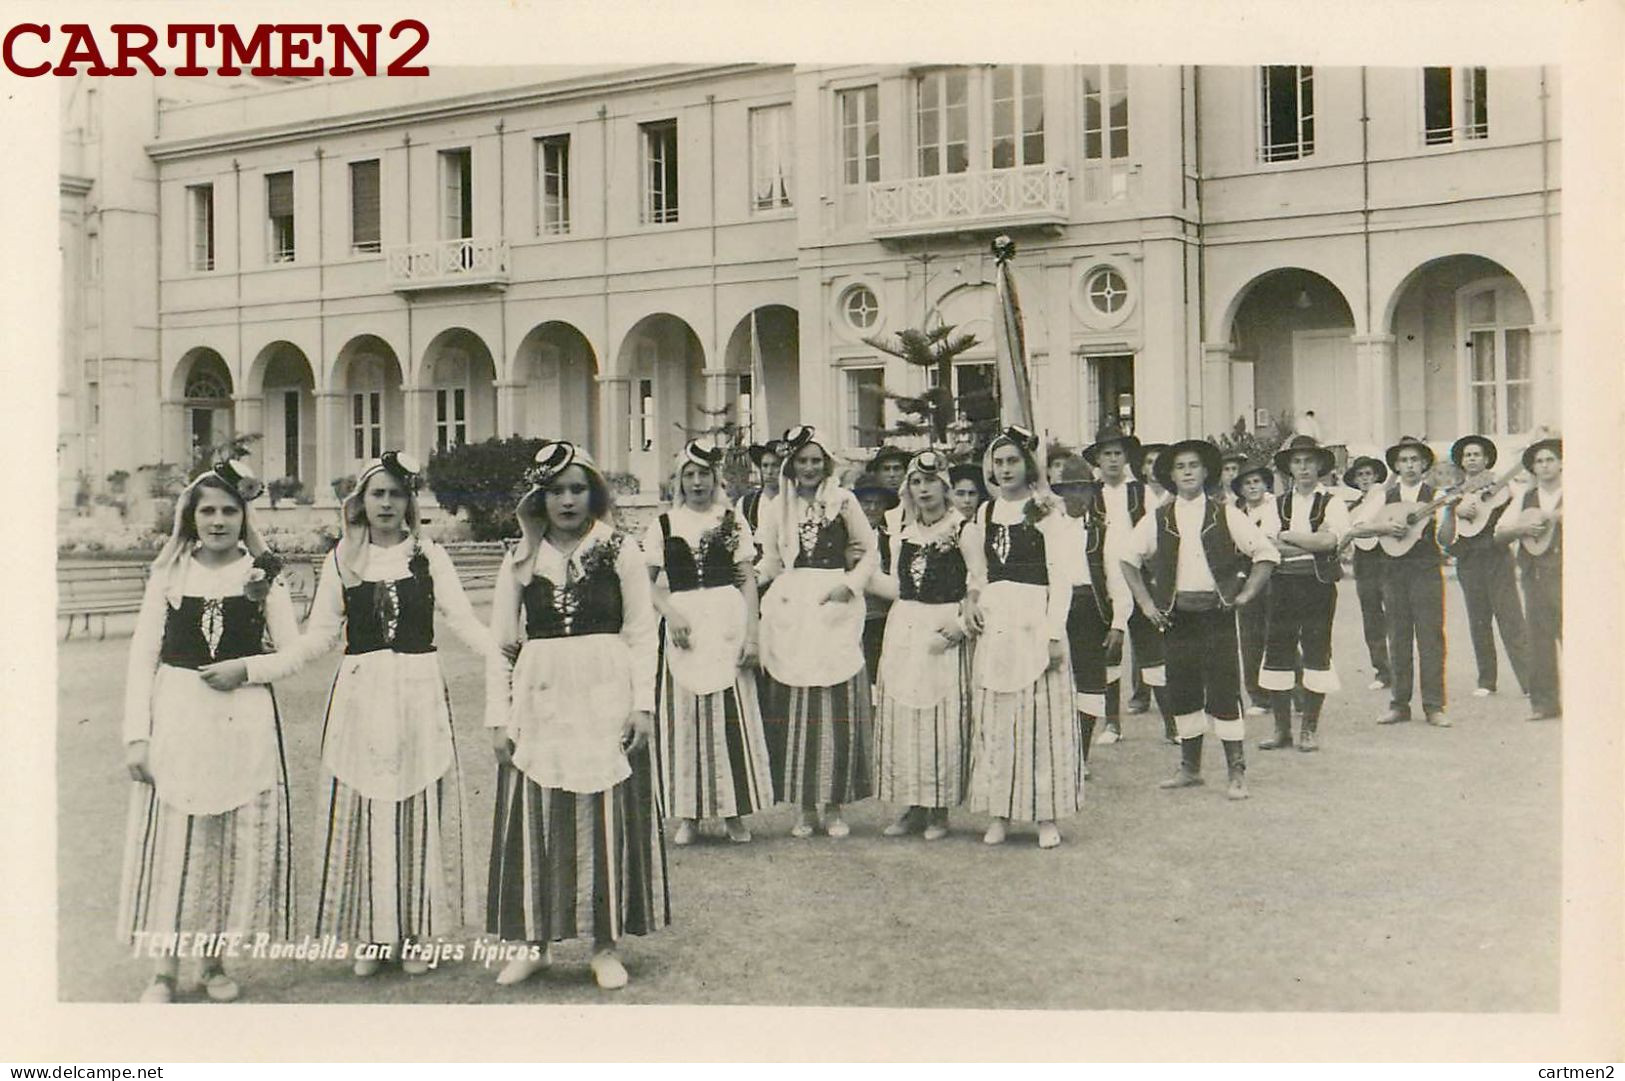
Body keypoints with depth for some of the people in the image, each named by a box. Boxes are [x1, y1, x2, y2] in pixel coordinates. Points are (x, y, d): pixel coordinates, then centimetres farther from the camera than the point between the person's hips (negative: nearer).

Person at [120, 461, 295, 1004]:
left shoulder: (261, 574, 4)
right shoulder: (169, 573, 4)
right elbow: (143, 655, 2)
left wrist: (264, 600, -13)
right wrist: (137, 734, -5)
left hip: (244, 720, 1)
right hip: (177, 715, 0)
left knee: (236, 840, 5)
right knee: (172, 840, 0)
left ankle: (215, 962, 19)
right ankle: (164, 970, 9)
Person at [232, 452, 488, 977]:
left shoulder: (430, 556, 3)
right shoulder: (342, 560, 7)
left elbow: (464, 620, -5)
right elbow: (317, 637, 8)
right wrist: (251, 668, -1)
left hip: (419, 696, -1)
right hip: (360, 697, 1)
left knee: (419, 811, 3)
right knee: (361, 811, 3)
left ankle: (413, 935, 14)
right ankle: (371, 935, 14)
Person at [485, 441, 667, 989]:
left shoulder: (620, 551, 3)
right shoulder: (520, 558, 8)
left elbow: (641, 634, 3)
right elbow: (501, 643, 9)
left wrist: (642, 704, -5)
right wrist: (498, 715, 4)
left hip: (605, 701, -2)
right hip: (538, 703, 2)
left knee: (608, 819, 2)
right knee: (533, 820, 4)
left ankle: (607, 945, 14)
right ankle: (531, 941, 17)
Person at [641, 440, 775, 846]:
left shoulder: (732, 521, 6)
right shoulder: (664, 524, 8)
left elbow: (748, 580, 3)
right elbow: (646, 581, 7)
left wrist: (751, 632, -5)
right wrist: (671, 613, -9)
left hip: (726, 620, -1)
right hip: (683, 623, 1)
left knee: (732, 715, 0)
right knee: (682, 716, 2)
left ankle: (734, 813, 10)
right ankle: (689, 815, 11)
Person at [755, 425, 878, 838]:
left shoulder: (844, 501, 4)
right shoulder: (779, 506, 12)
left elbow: (870, 552, 8)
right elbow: (770, 562, 15)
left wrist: (849, 584, -6)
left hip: (835, 608, -2)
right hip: (791, 610, 2)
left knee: (839, 704, -2)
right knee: (794, 707, 1)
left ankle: (834, 806, 8)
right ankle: (804, 807, 11)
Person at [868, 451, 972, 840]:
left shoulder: (962, 528, -5)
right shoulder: (904, 531, 14)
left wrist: (959, 624, -18)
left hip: (944, 632, -6)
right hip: (904, 631, 6)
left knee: (943, 720, -2)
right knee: (901, 718, 6)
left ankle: (940, 811, 10)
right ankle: (914, 808, 16)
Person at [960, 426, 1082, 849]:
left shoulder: (1046, 512, -3)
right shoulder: (985, 513, 13)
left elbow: (1061, 577, -8)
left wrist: (1054, 633, -15)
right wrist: (973, 599, 2)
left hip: (1035, 619, -5)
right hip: (994, 623, 5)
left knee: (1042, 715, -2)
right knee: (994, 718, 6)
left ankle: (1046, 816, 6)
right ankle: (1000, 813, 13)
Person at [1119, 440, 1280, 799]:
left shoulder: (1225, 514, 0)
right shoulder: (1157, 520, 6)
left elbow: (1267, 553, 3)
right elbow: (1129, 558, 16)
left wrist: (1245, 594, -5)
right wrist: (1146, 602, 8)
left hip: (1216, 612, -3)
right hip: (1176, 616, 3)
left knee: (1224, 690, -5)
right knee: (1182, 691, 8)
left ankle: (1237, 772, 3)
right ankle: (1190, 767, 22)